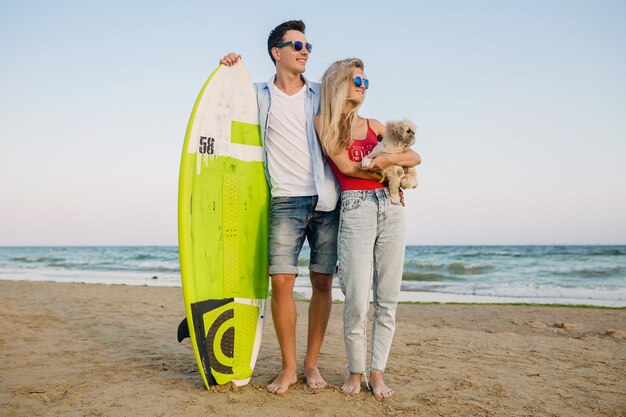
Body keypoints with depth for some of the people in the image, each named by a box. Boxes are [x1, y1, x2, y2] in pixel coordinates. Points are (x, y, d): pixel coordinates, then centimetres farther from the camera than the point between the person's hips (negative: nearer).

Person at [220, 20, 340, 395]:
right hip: (286, 200, -1)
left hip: (327, 200, 1)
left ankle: (312, 363, 14)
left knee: (323, 282, 2)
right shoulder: (259, 95, 11)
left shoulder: (322, 95, 13)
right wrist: (230, 71, 9)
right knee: (282, 281, -10)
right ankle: (288, 367, 5)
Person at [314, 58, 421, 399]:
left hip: (391, 208, 4)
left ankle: (377, 372, 13)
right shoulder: (323, 123, 7)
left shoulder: (373, 125, 19)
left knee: (387, 300, 2)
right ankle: (355, 372, 11)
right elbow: (346, 166, -5)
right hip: (355, 208, -4)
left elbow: (415, 157, 16)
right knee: (357, 302, -9)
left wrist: (389, 159, -2)